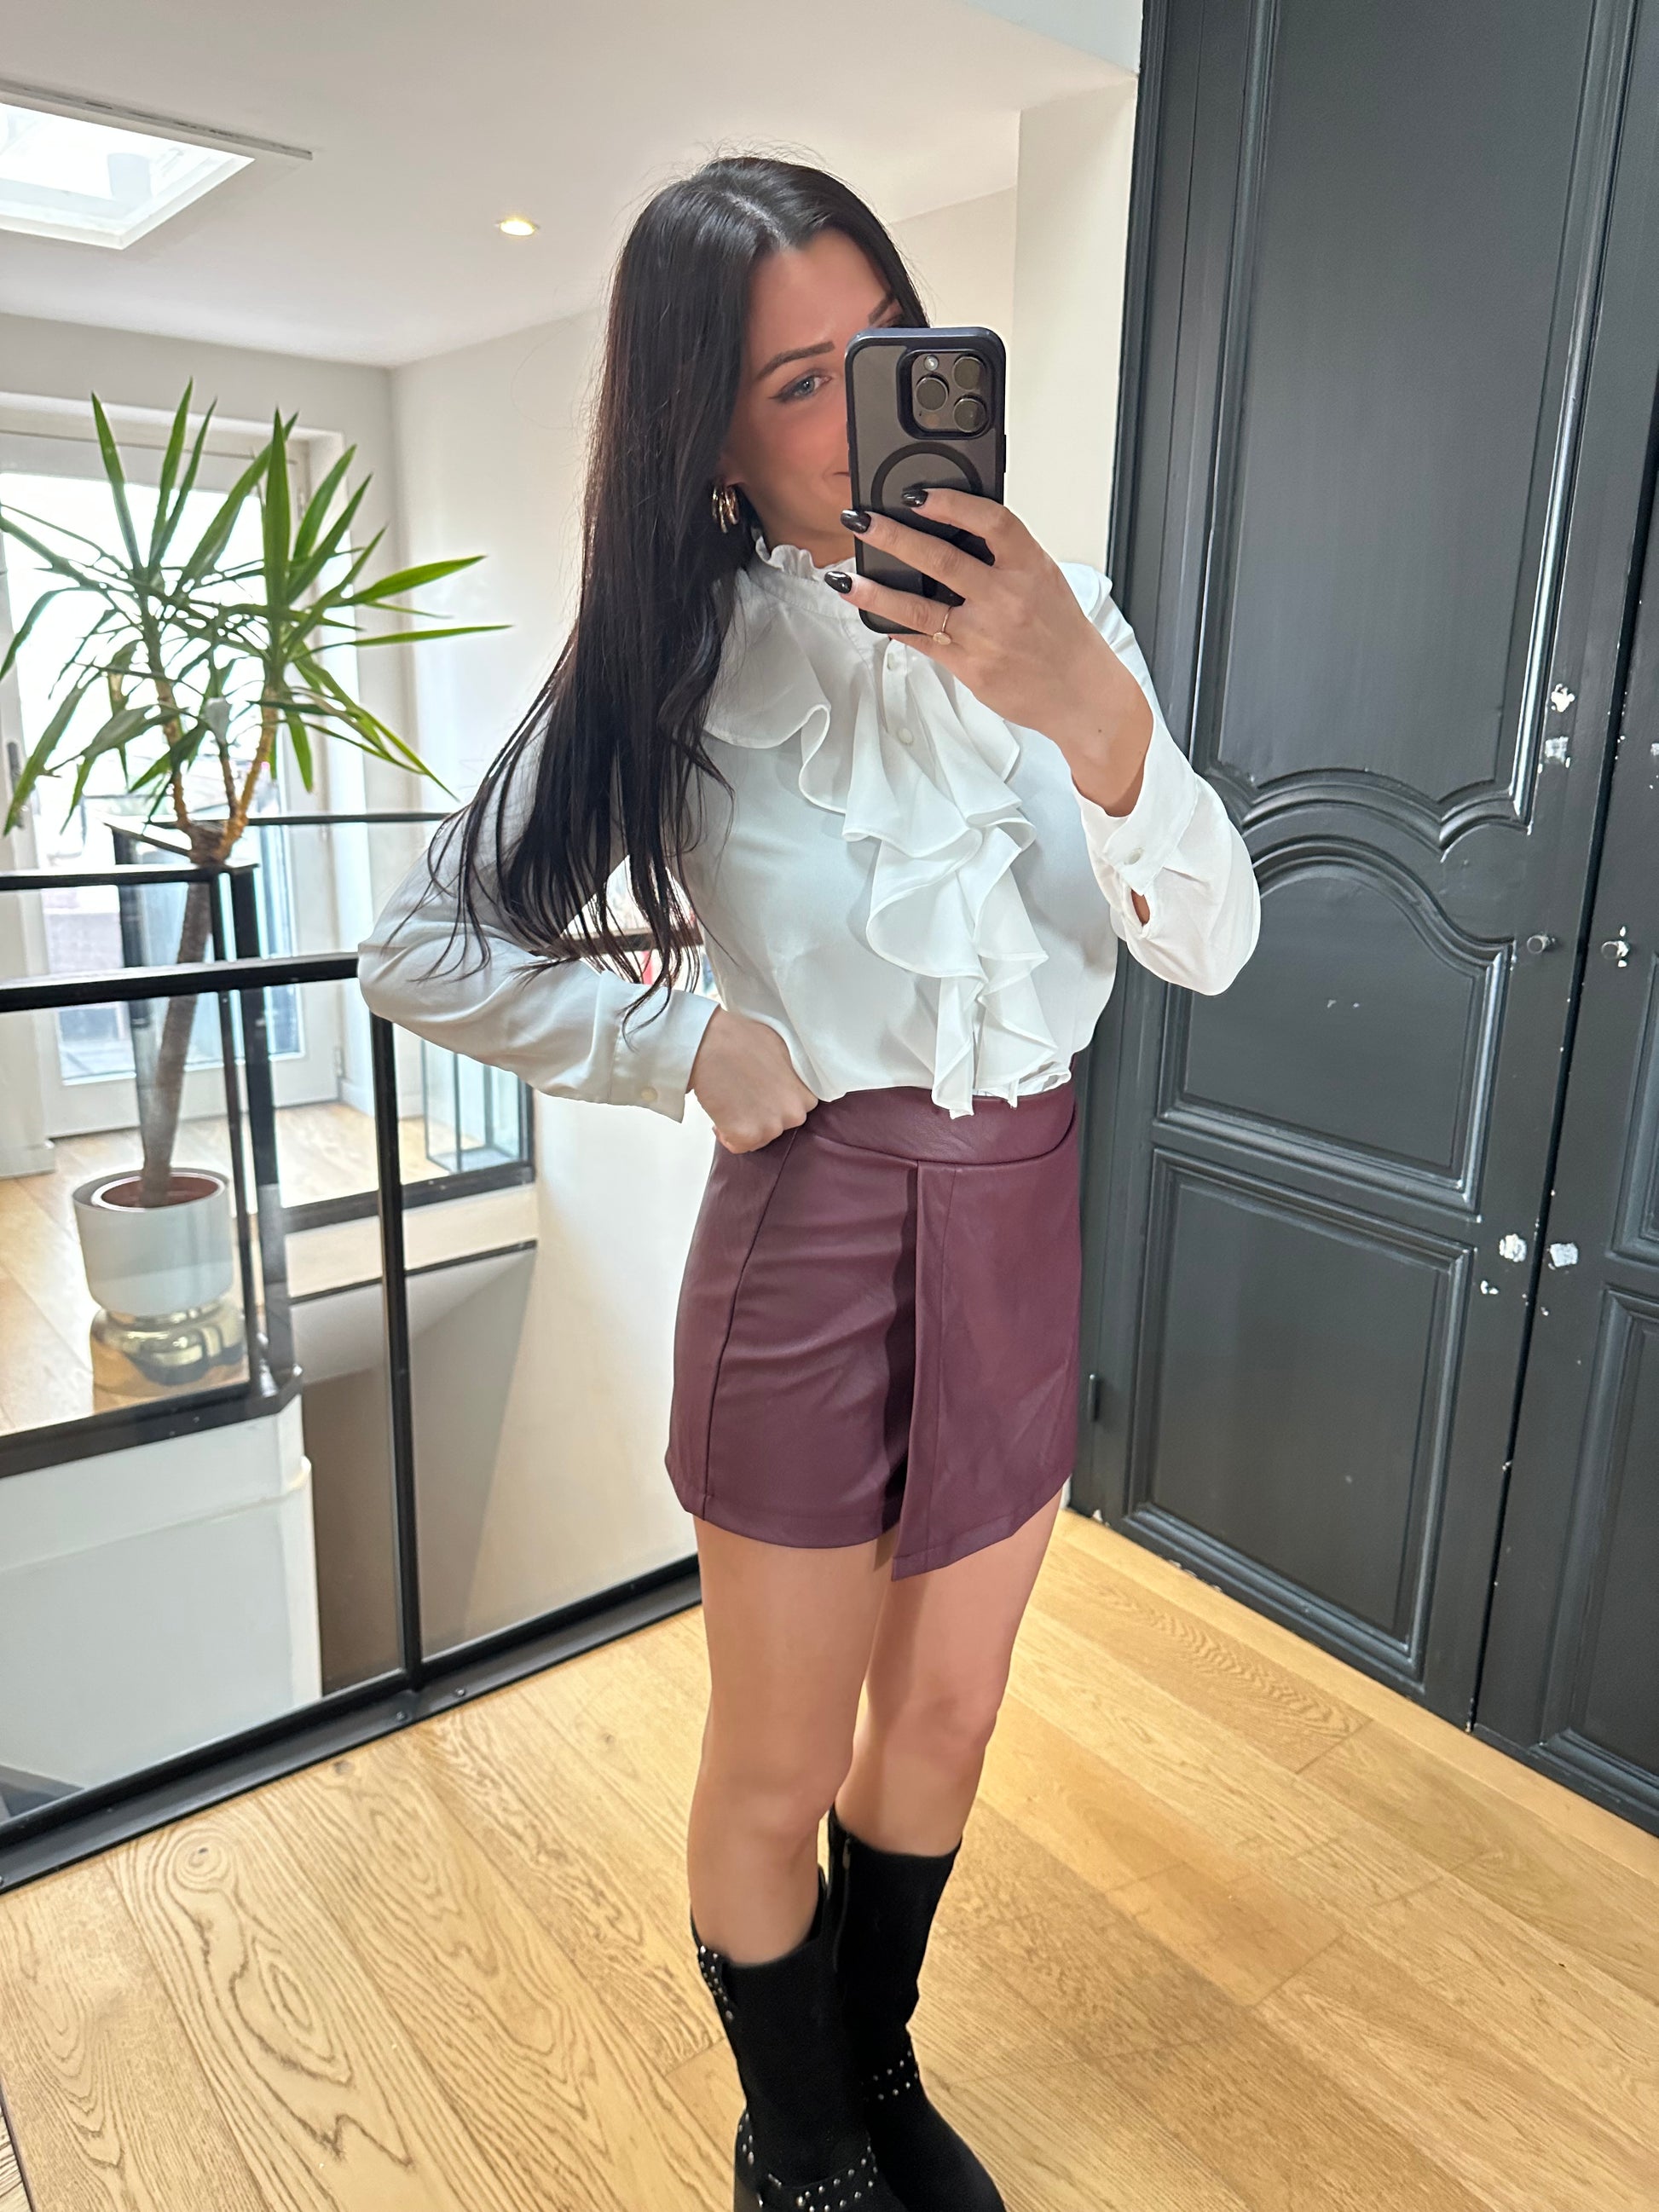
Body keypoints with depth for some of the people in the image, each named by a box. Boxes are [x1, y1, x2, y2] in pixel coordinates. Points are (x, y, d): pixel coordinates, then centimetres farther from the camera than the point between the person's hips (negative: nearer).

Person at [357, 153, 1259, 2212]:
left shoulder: (1042, 604, -3)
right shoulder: (680, 663, -8)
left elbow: (1208, 946, -11)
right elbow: (422, 947, -4)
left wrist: (1096, 711, -28)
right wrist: (694, 1042, -12)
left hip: (1023, 1221, 4)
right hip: (810, 1224, -3)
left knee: (941, 1726, 21)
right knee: (782, 1775, 13)